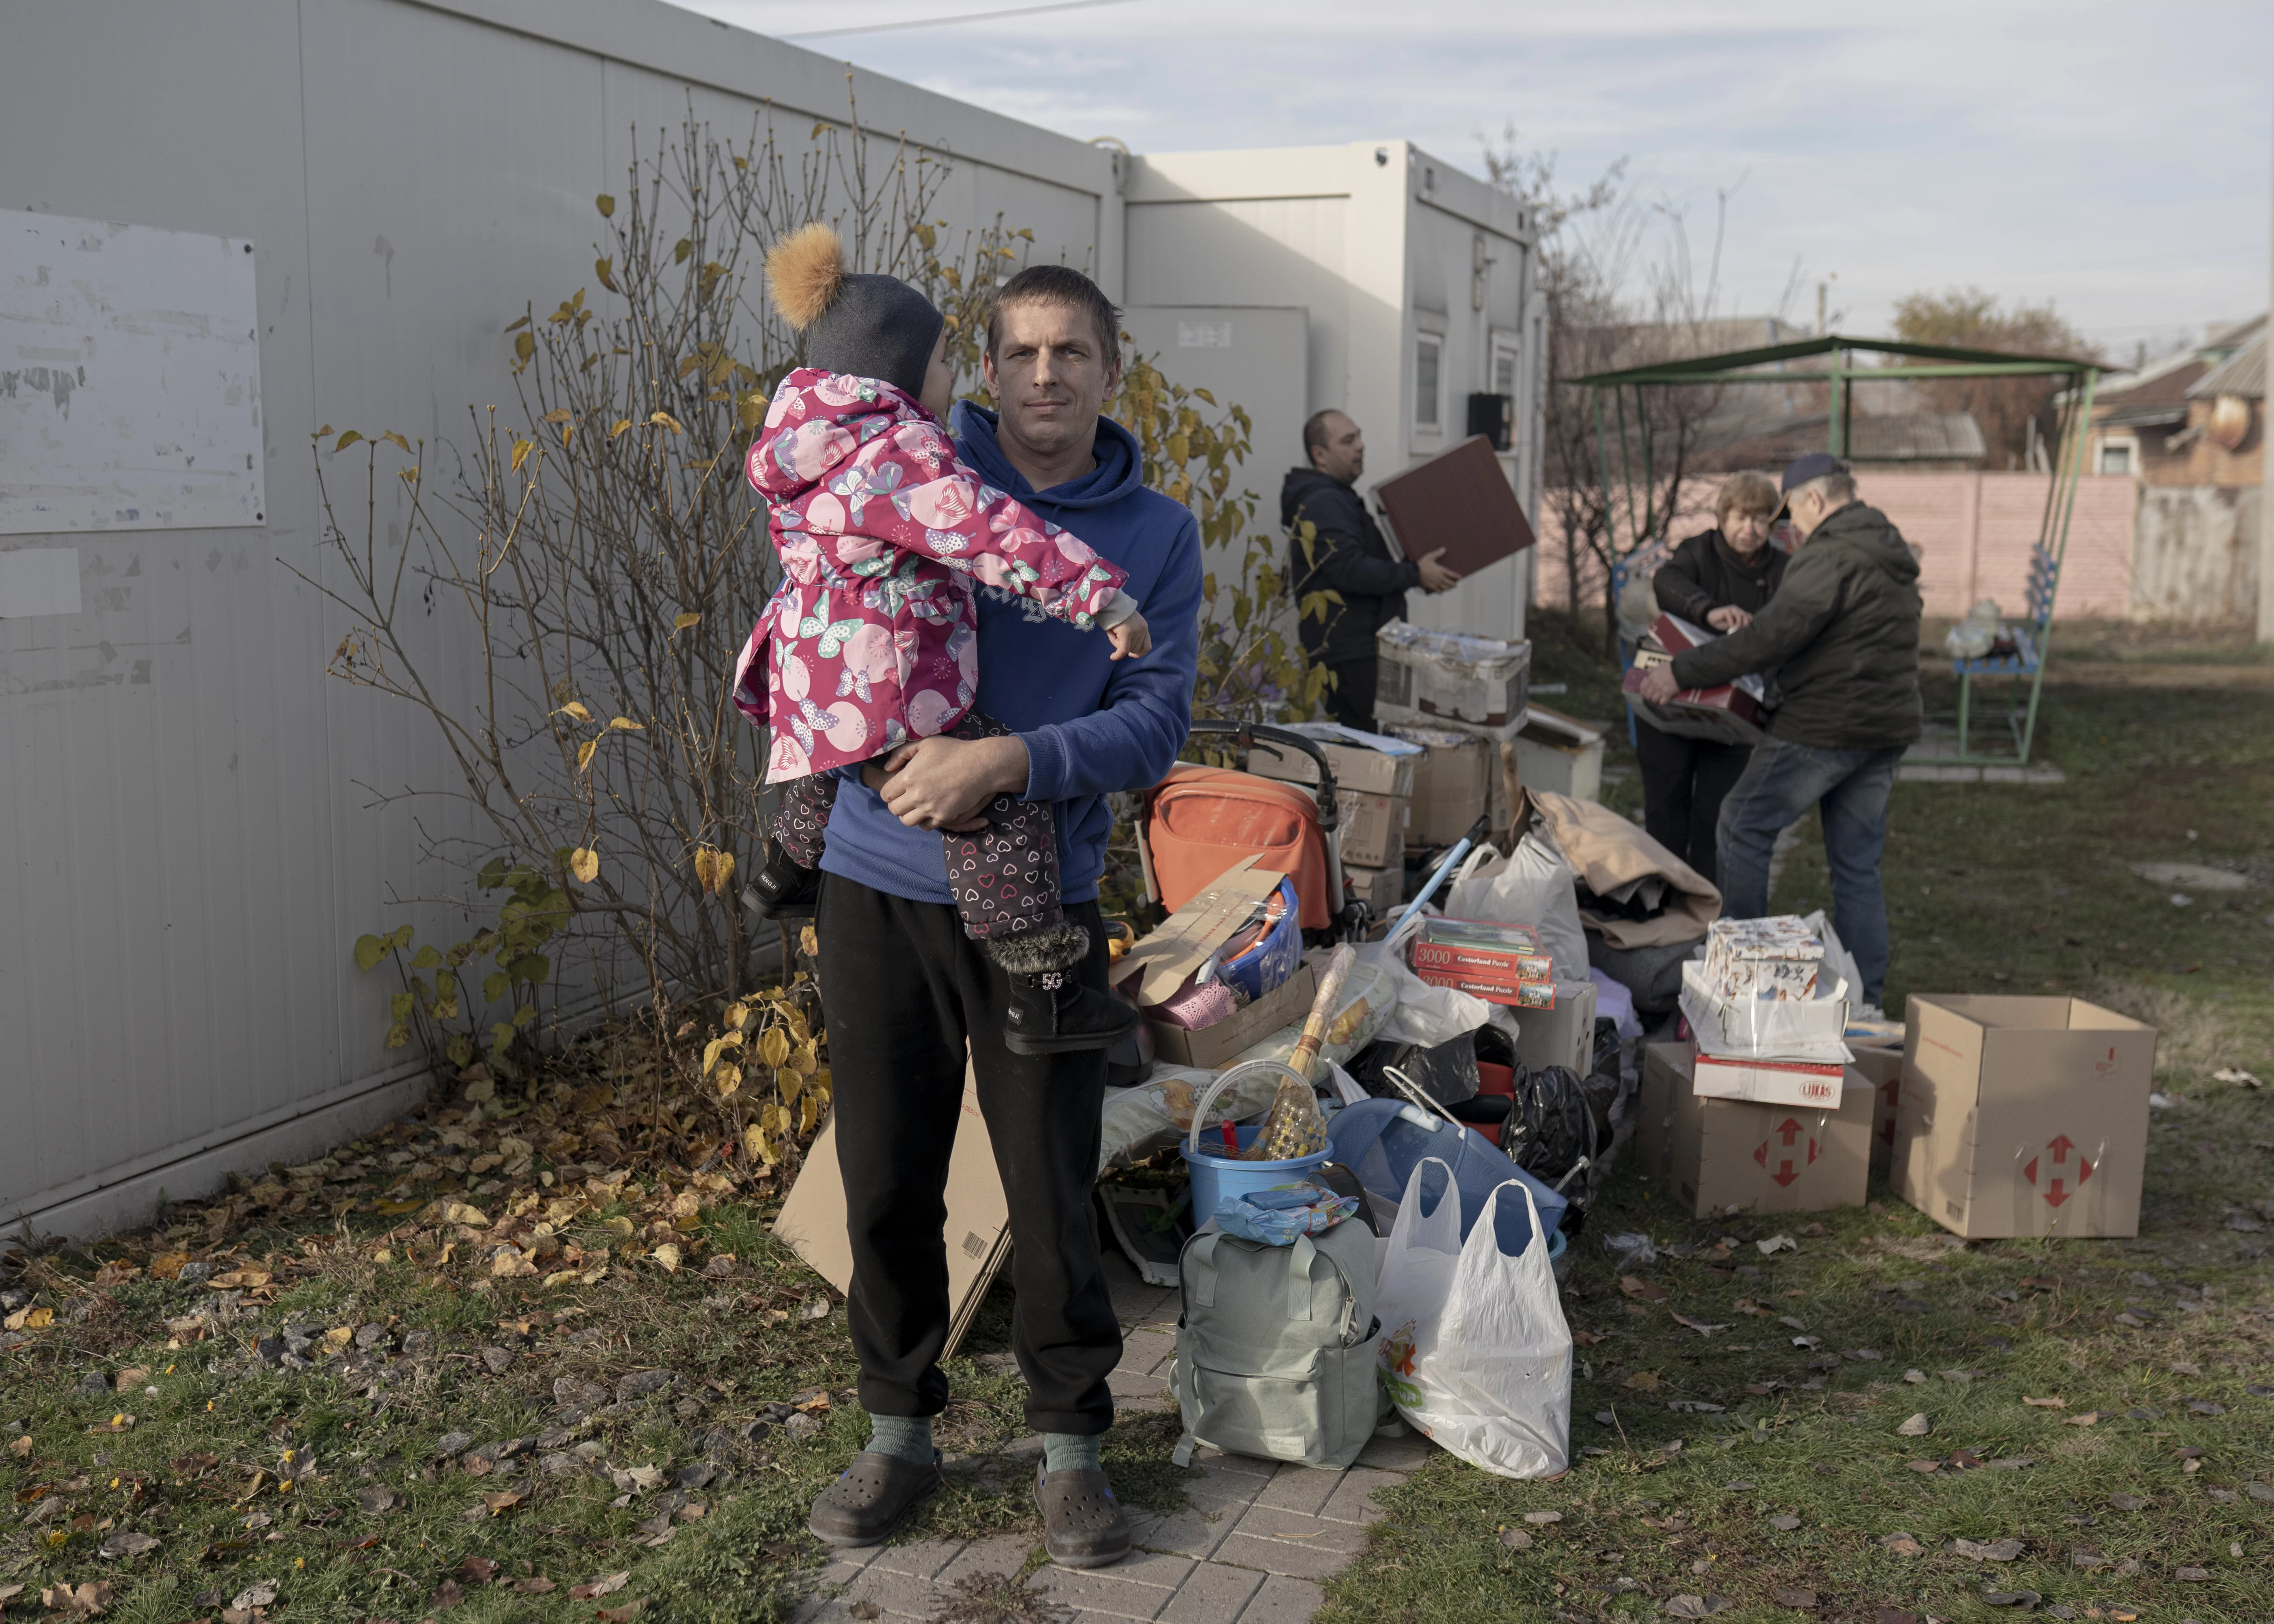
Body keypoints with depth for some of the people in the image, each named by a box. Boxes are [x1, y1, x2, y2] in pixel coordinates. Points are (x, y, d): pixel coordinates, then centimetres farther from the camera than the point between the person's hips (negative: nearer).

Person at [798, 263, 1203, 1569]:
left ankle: (1071, 1445, 23)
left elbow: (1156, 724, -9)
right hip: (880, 887, 1)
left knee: (1053, 1186, 4)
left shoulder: (1157, 534, 0)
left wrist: (1010, 762, -23)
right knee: (888, 1182, 10)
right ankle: (899, 1432, 28)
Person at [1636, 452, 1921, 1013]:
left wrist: (1682, 672, -17)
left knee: (1745, 824, 4)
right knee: (1858, 862, 11)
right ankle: (1866, 998, 12)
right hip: (1889, 729, 9)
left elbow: (1771, 638, -21)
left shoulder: (1829, 557, -15)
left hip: (1825, 730, -9)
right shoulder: (1893, 556, 17)